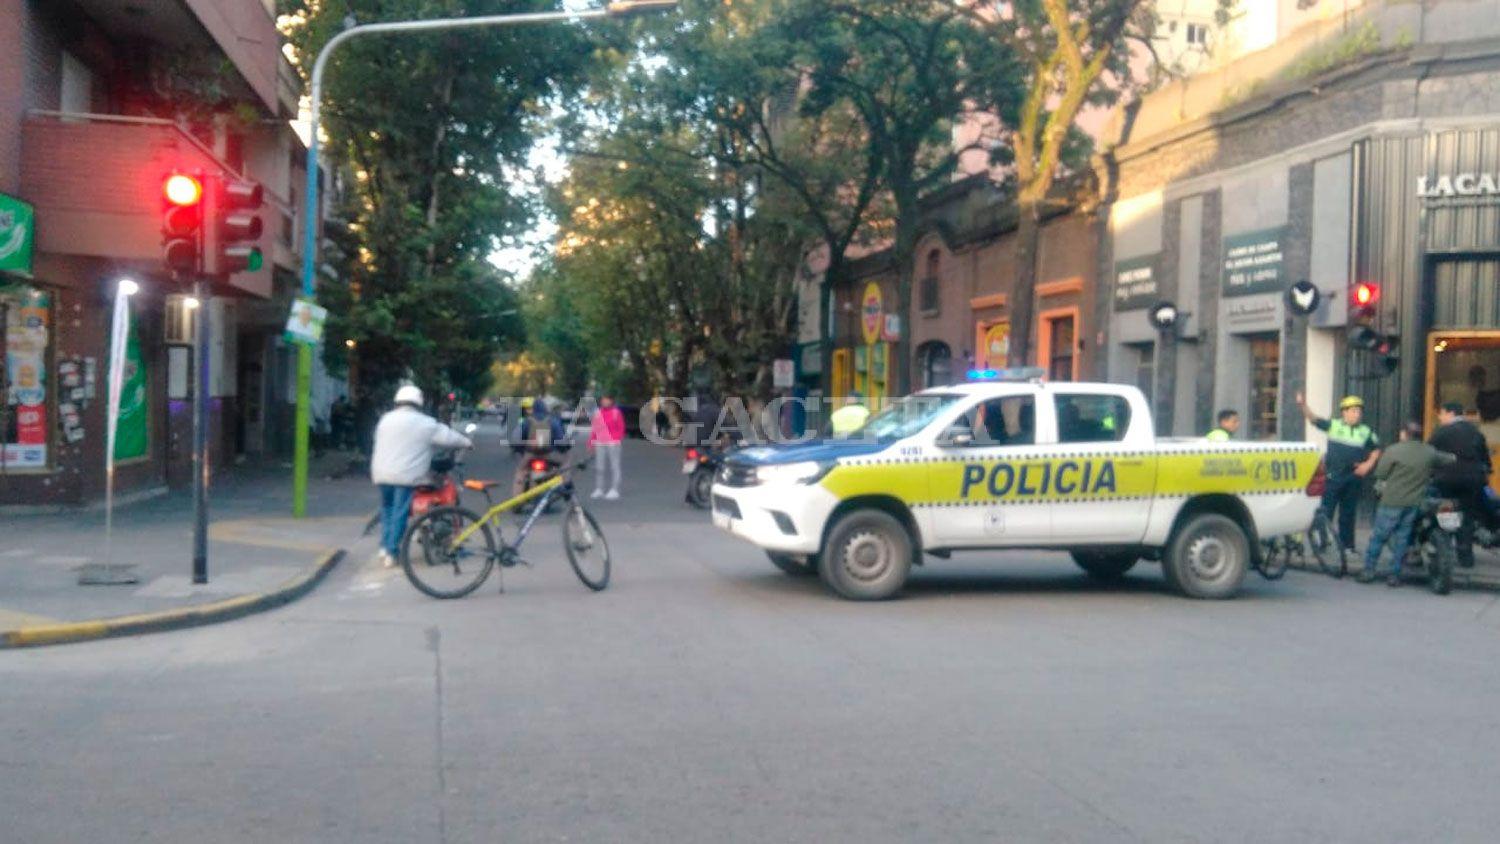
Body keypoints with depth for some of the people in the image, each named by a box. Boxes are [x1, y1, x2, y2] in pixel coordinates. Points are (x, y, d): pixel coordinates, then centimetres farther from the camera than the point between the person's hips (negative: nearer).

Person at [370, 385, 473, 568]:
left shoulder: (386, 419, 11)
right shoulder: (424, 423, -4)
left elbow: (380, 443, 19)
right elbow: (448, 436, 0)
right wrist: (467, 443, 16)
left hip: (382, 474, 5)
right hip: (406, 475, -5)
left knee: (387, 508, 20)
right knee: (400, 512, 0)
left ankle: (384, 546, 13)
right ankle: (392, 552, -2)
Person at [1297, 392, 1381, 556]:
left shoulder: (1366, 432, 7)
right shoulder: (1333, 425, 1)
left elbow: (1376, 450, 16)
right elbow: (1314, 419, -5)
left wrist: (1369, 464, 0)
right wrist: (1303, 405, -21)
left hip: (1354, 479, 3)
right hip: (1333, 477, -2)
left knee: (1348, 514, 10)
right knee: (1325, 511, -7)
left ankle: (1347, 546, 19)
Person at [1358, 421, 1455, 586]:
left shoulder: (1393, 451, -12)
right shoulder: (1429, 452, 1)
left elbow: (1380, 474, -8)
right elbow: (1450, 459, 15)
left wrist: (1381, 486, 12)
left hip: (1392, 501, -4)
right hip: (1415, 503, 4)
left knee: (1378, 536, 6)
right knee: (1402, 538, 12)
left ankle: (1368, 571, 8)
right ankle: (1395, 575, 12)